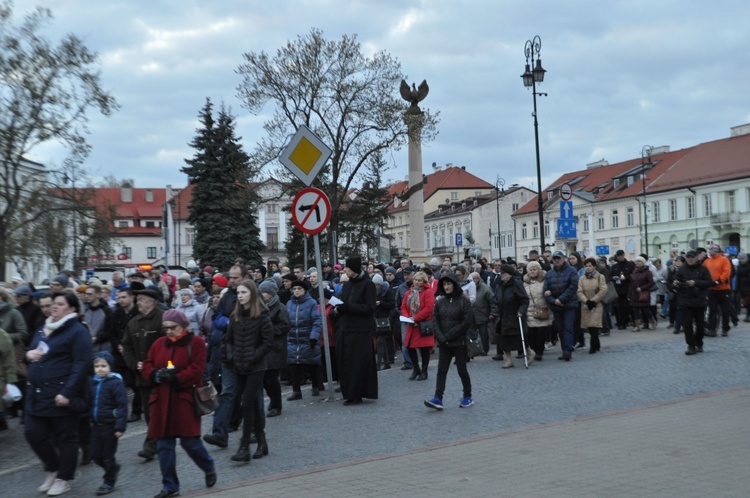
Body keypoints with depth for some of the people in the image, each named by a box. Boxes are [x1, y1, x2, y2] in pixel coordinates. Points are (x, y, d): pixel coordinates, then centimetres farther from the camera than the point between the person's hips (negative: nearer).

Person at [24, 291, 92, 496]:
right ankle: (53, 469, 28)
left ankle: (64, 479, 19)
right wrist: (29, 353, 1)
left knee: (65, 437, 4)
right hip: (37, 392, 8)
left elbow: (82, 364, -18)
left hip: (62, 394, -8)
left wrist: (67, 393, -24)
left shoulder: (78, 331, -11)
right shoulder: (44, 328, 15)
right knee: (33, 433, 6)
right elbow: (32, 351, 27)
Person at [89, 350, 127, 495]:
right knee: (95, 455, 10)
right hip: (96, 426, 6)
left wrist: (120, 427, -20)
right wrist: (90, 420, 16)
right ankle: (113, 468, 36)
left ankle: (109, 482, 23)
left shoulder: (115, 383, -15)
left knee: (108, 455, 6)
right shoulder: (93, 383, 6)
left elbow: (122, 406, -17)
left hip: (110, 426, -6)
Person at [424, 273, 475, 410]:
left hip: (459, 342, -4)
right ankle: (437, 399, -6)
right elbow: (435, 320, 5)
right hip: (444, 343, 4)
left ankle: (468, 397, 20)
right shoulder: (440, 302, 7)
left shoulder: (464, 301, -6)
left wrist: (450, 335, -13)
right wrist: (441, 337, -9)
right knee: (441, 370, -2)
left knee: (462, 369, 5)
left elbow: (467, 322, -12)